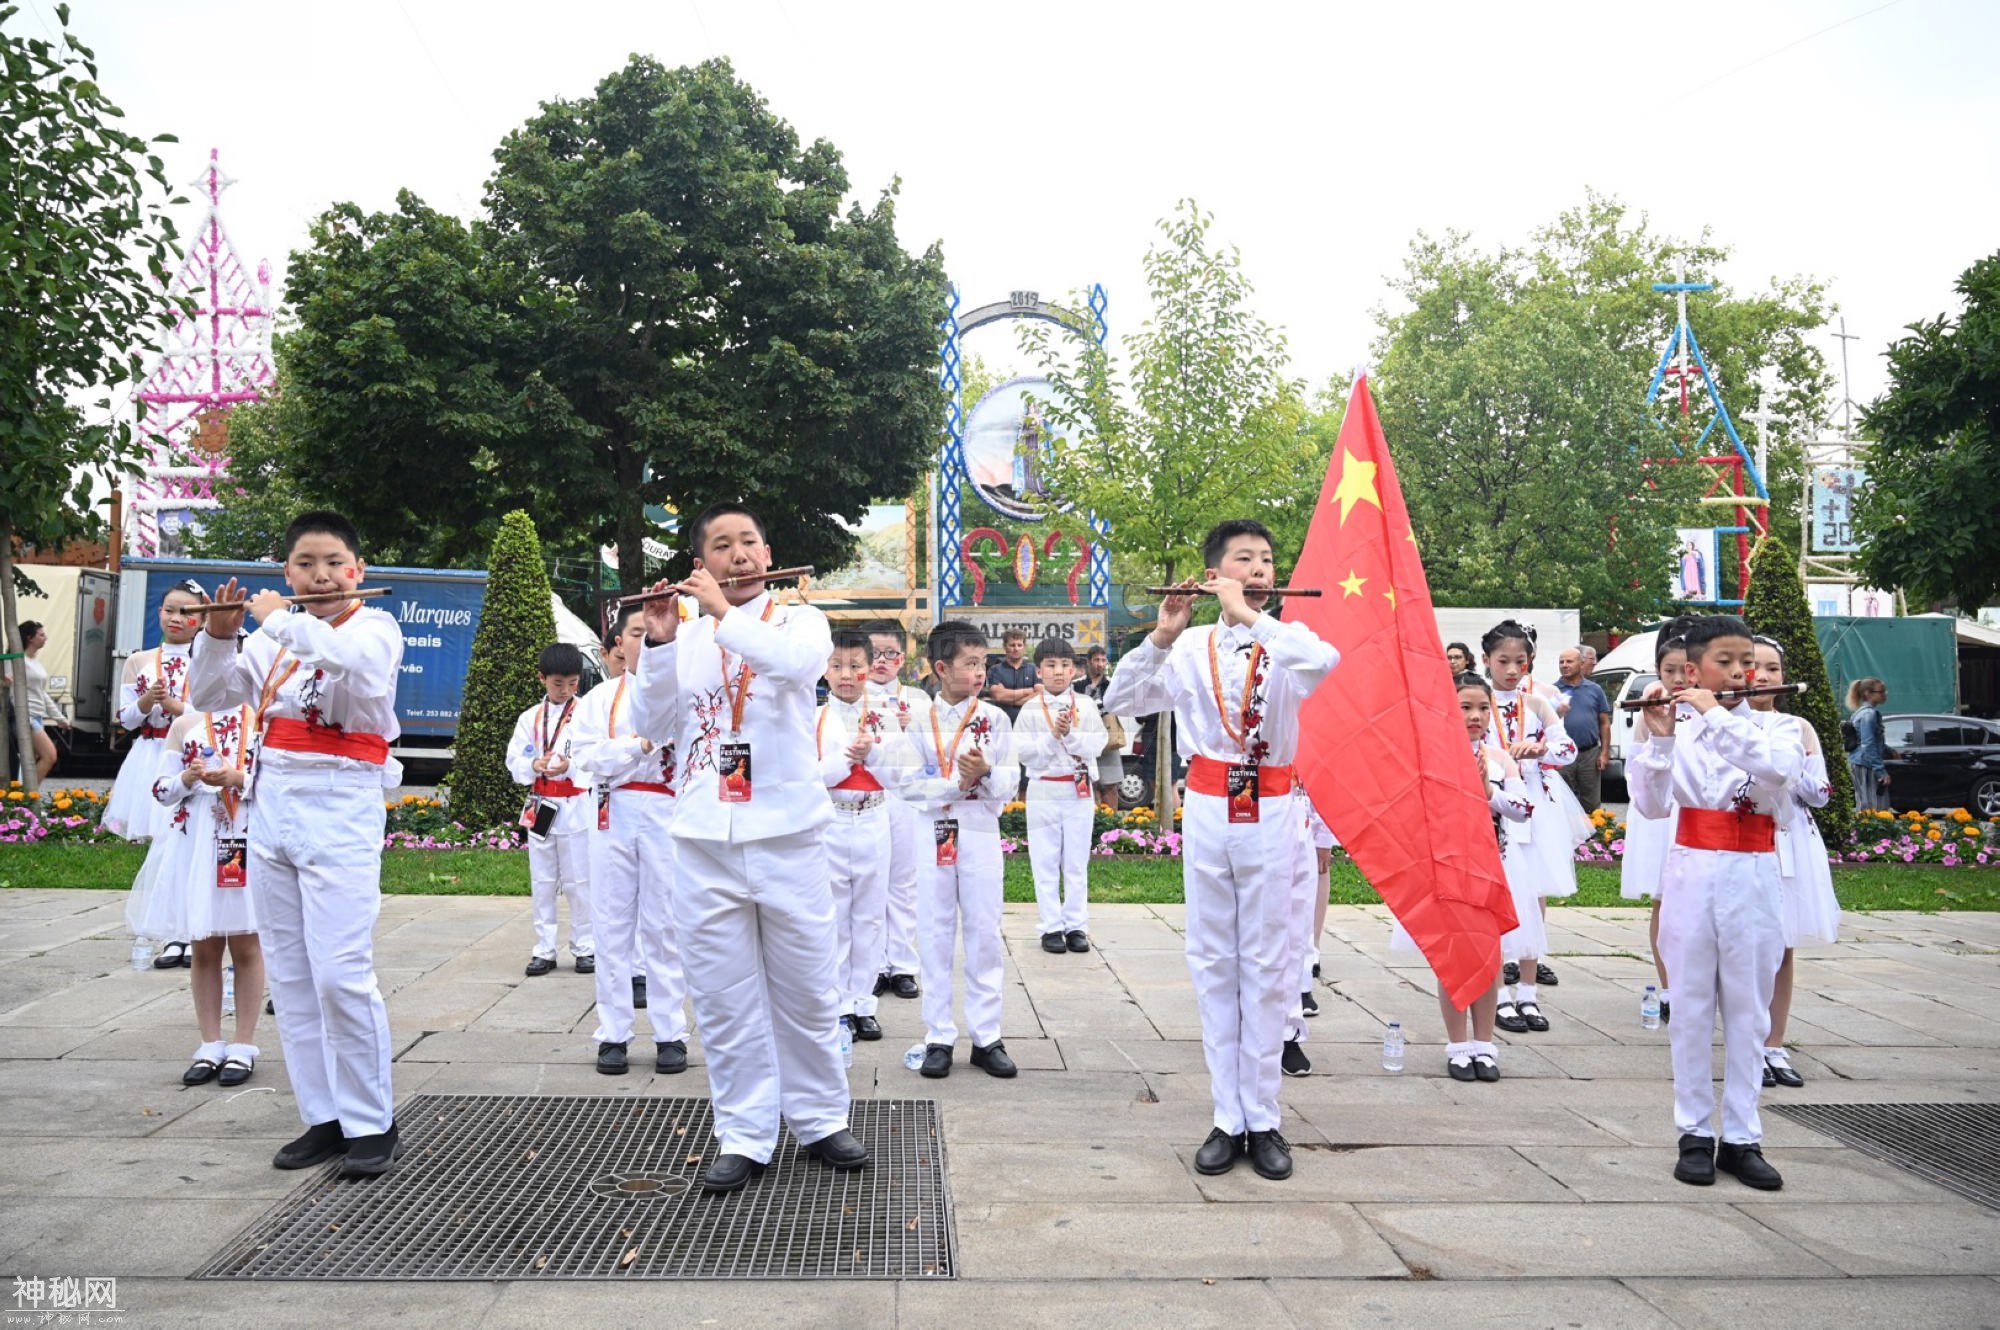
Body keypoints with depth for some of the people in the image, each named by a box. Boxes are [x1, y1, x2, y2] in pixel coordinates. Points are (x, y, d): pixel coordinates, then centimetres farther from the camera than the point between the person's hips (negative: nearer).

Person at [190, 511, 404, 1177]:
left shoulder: (376, 626, -3)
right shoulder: (275, 636, 15)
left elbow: (354, 659, -26)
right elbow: (210, 697, 13)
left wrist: (281, 618, -16)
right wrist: (220, 632, -2)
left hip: (340, 810, -6)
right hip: (271, 805, 7)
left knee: (340, 971, -12)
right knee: (289, 972, 8)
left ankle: (371, 1122, 1)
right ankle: (324, 1117, 17)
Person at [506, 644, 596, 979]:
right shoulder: (530, 718, 8)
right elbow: (513, 761, 5)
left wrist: (571, 766, -28)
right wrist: (534, 765, -16)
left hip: (576, 808, -3)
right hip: (540, 805, 4)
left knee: (578, 882, 3)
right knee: (542, 882, 9)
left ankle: (585, 947, 13)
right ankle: (544, 949, 16)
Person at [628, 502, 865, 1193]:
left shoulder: (799, 619, 4)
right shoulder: (684, 636, 10)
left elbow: (798, 661, -20)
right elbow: (652, 727, 1)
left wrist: (723, 611, -17)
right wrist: (660, 643, -10)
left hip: (787, 834, -2)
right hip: (703, 842, 2)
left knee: (806, 990, 8)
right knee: (724, 998, 6)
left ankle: (820, 1119, 25)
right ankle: (744, 1136, 18)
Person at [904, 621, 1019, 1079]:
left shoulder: (995, 718, 2)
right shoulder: (920, 720, -1)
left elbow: (1010, 781, -2)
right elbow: (913, 785, -7)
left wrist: (986, 772, -21)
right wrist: (959, 782, -18)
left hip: (981, 834, 1)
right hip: (934, 835, -1)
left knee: (984, 934, 5)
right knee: (937, 937, 5)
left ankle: (986, 1037, 14)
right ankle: (939, 1038, 14)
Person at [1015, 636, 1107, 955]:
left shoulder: (1086, 705, 3)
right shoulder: (1030, 709, 0)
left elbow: (1097, 744, -7)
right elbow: (1023, 752, -8)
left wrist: (1070, 733, -21)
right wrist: (1053, 735, -18)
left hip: (1080, 791, 1)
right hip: (1043, 791, -1)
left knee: (1077, 863, 7)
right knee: (1045, 863, 3)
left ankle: (1076, 925, 14)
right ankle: (1052, 927, 10)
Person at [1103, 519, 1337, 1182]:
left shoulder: (1287, 640, -1)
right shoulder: (1191, 648, 2)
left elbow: (1325, 660, -25)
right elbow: (1121, 700, -7)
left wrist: (1250, 617, -24)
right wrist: (1162, 634, -17)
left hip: (1270, 814, -1)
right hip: (1207, 811, 1)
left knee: (1266, 965, 5)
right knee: (1213, 963, 6)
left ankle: (1264, 1119, 13)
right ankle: (1227, 1118, 14)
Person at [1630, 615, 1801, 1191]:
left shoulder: (1775, 730, 2)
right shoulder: (1678, 732, 0)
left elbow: (1779, 767, -22)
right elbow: (1651, 806, -11)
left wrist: (1716, 715, -22)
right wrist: (1659, 737, -21)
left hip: (1752, 880, 1)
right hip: (1692, 876, -1)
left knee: (1747, 1010, 6)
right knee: (1691, 1007, 5)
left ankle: (1741, 1137, 15)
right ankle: (1695, 1133, 14)